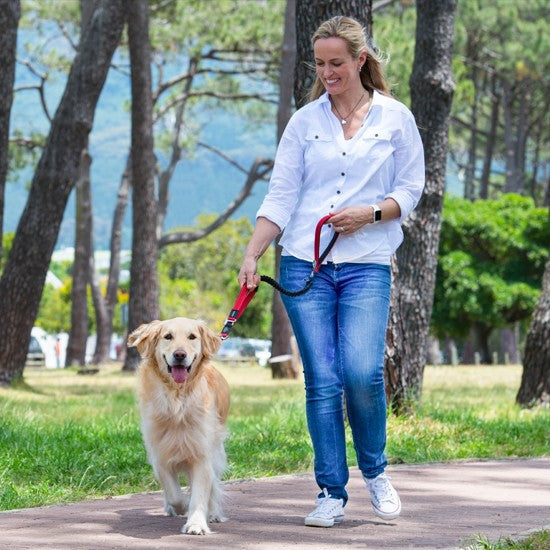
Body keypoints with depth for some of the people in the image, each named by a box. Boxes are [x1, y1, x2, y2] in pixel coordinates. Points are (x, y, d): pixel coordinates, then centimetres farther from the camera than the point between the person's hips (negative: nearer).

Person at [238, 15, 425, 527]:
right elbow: (280, 196, 4)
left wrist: (371, 213, -11)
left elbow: (410, 190, 7)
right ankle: (331, 494, 5)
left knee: (362, 372, -17)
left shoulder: (395, 118, 5)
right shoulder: (305, 121, 8)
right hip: (304, 264, 2)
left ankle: (375, 471, 9)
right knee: (322, 380, -3)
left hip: (367, 266, -1)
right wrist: (251, 255, -7)